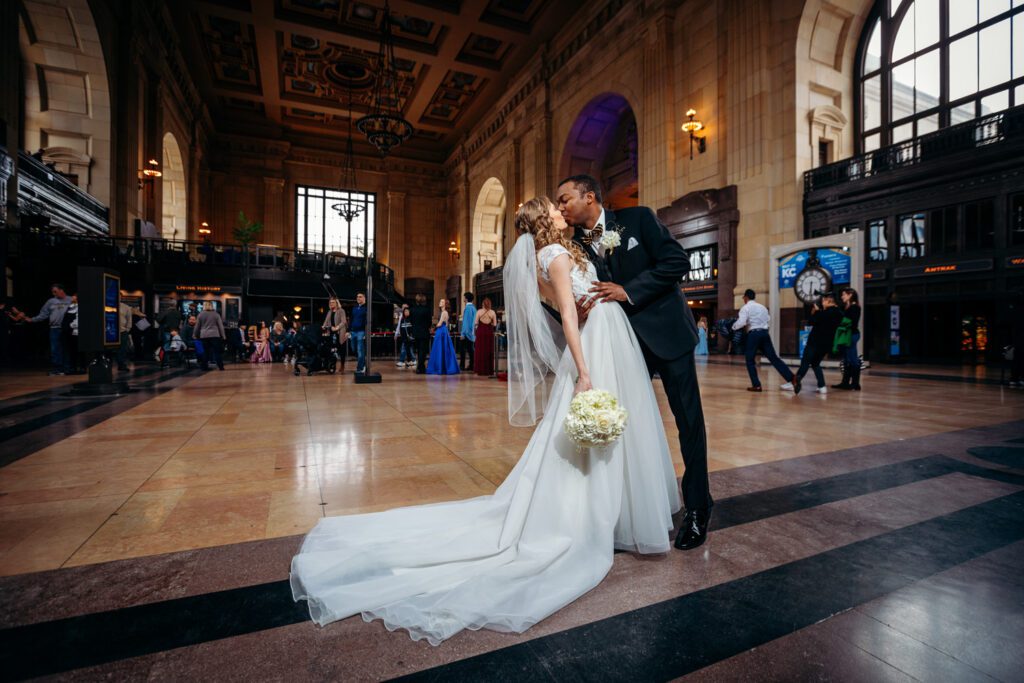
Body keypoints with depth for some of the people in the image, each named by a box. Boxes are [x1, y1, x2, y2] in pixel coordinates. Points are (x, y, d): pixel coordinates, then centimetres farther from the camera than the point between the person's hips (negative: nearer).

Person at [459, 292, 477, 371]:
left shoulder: (468, 308, -15)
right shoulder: (473, 307, 11)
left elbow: (466, 321, -18)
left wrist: (462, 333, -18)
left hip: (466, 332, -8)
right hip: (471, 332, 9)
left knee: (462, 348, -3)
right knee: (470, 349, 10)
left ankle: (462, 365, -2)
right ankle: (471, 366, 10)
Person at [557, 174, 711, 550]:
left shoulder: (637, 218, -8)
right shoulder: (577, 245, 3)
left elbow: (678, 261, -13)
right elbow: (579, 296, 3)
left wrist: (628, 290, -20)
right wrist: (578, 309, -20)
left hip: (666, 330, -4)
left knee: (688, 417, 3)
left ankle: (697, 507, 19)